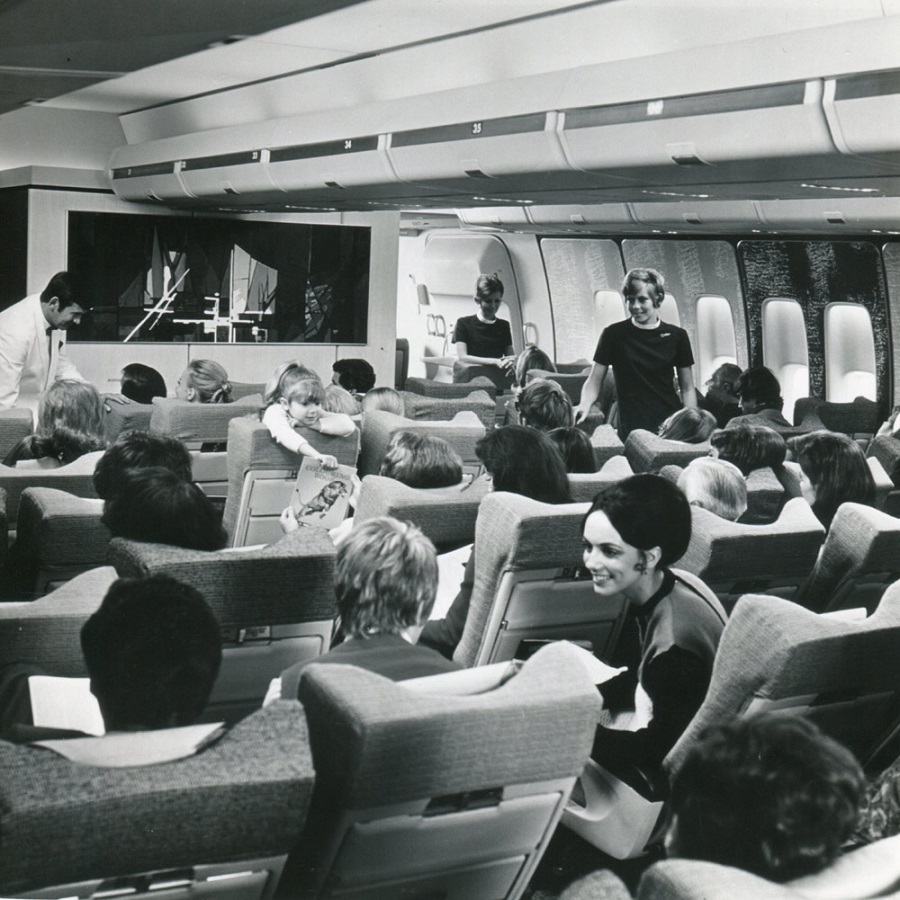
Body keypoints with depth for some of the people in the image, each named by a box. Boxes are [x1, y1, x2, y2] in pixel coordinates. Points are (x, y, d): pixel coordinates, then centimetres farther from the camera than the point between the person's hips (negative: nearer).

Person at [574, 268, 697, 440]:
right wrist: (584, 405, -16)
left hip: (670, 426, 1)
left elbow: (687, 389, 9)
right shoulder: (614, 334, 2)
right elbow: (594, 382, 4)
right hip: (631, 430, -1)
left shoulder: (676, 336, 5)